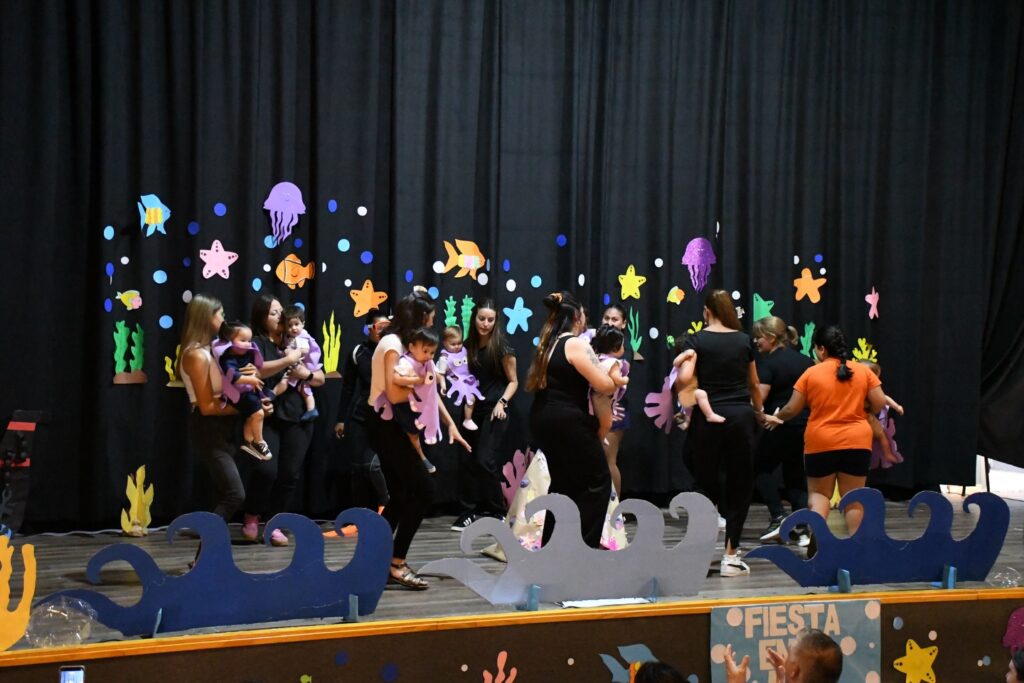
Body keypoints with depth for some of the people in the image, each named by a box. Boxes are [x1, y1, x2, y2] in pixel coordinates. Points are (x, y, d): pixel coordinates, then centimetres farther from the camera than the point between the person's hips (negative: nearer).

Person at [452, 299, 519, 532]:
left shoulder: (501, 347, -7)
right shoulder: (469, 346, 7)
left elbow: (513, 381, -2)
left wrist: (502, 402, -15)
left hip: (494, 410, -5)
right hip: (474, 409, 5)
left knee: (485, 460, -12)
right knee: (469, 461, 2)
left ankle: (497, 512, 0)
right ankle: (470, 511, 9)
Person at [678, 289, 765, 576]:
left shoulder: (696, 340, -1)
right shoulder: (744, 340, 7)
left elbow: (683, 380, -13)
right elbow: (754, 385, 16)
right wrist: (760, 412, 31)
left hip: (709, 417, -2)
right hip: (741, 416, 2)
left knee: (704, 473, 25)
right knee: (740, 485, 8)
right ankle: (731, 556, 6)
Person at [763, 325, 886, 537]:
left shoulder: (811, 373, -3)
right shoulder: (863, 371, 1)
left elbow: (792, 409, 0)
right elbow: (879, 404, 0)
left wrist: (775, 418, 18)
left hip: (821, 443, -1)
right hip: (857, 441, 1)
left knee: (819, 492, 12)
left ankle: (816, 537, -8)